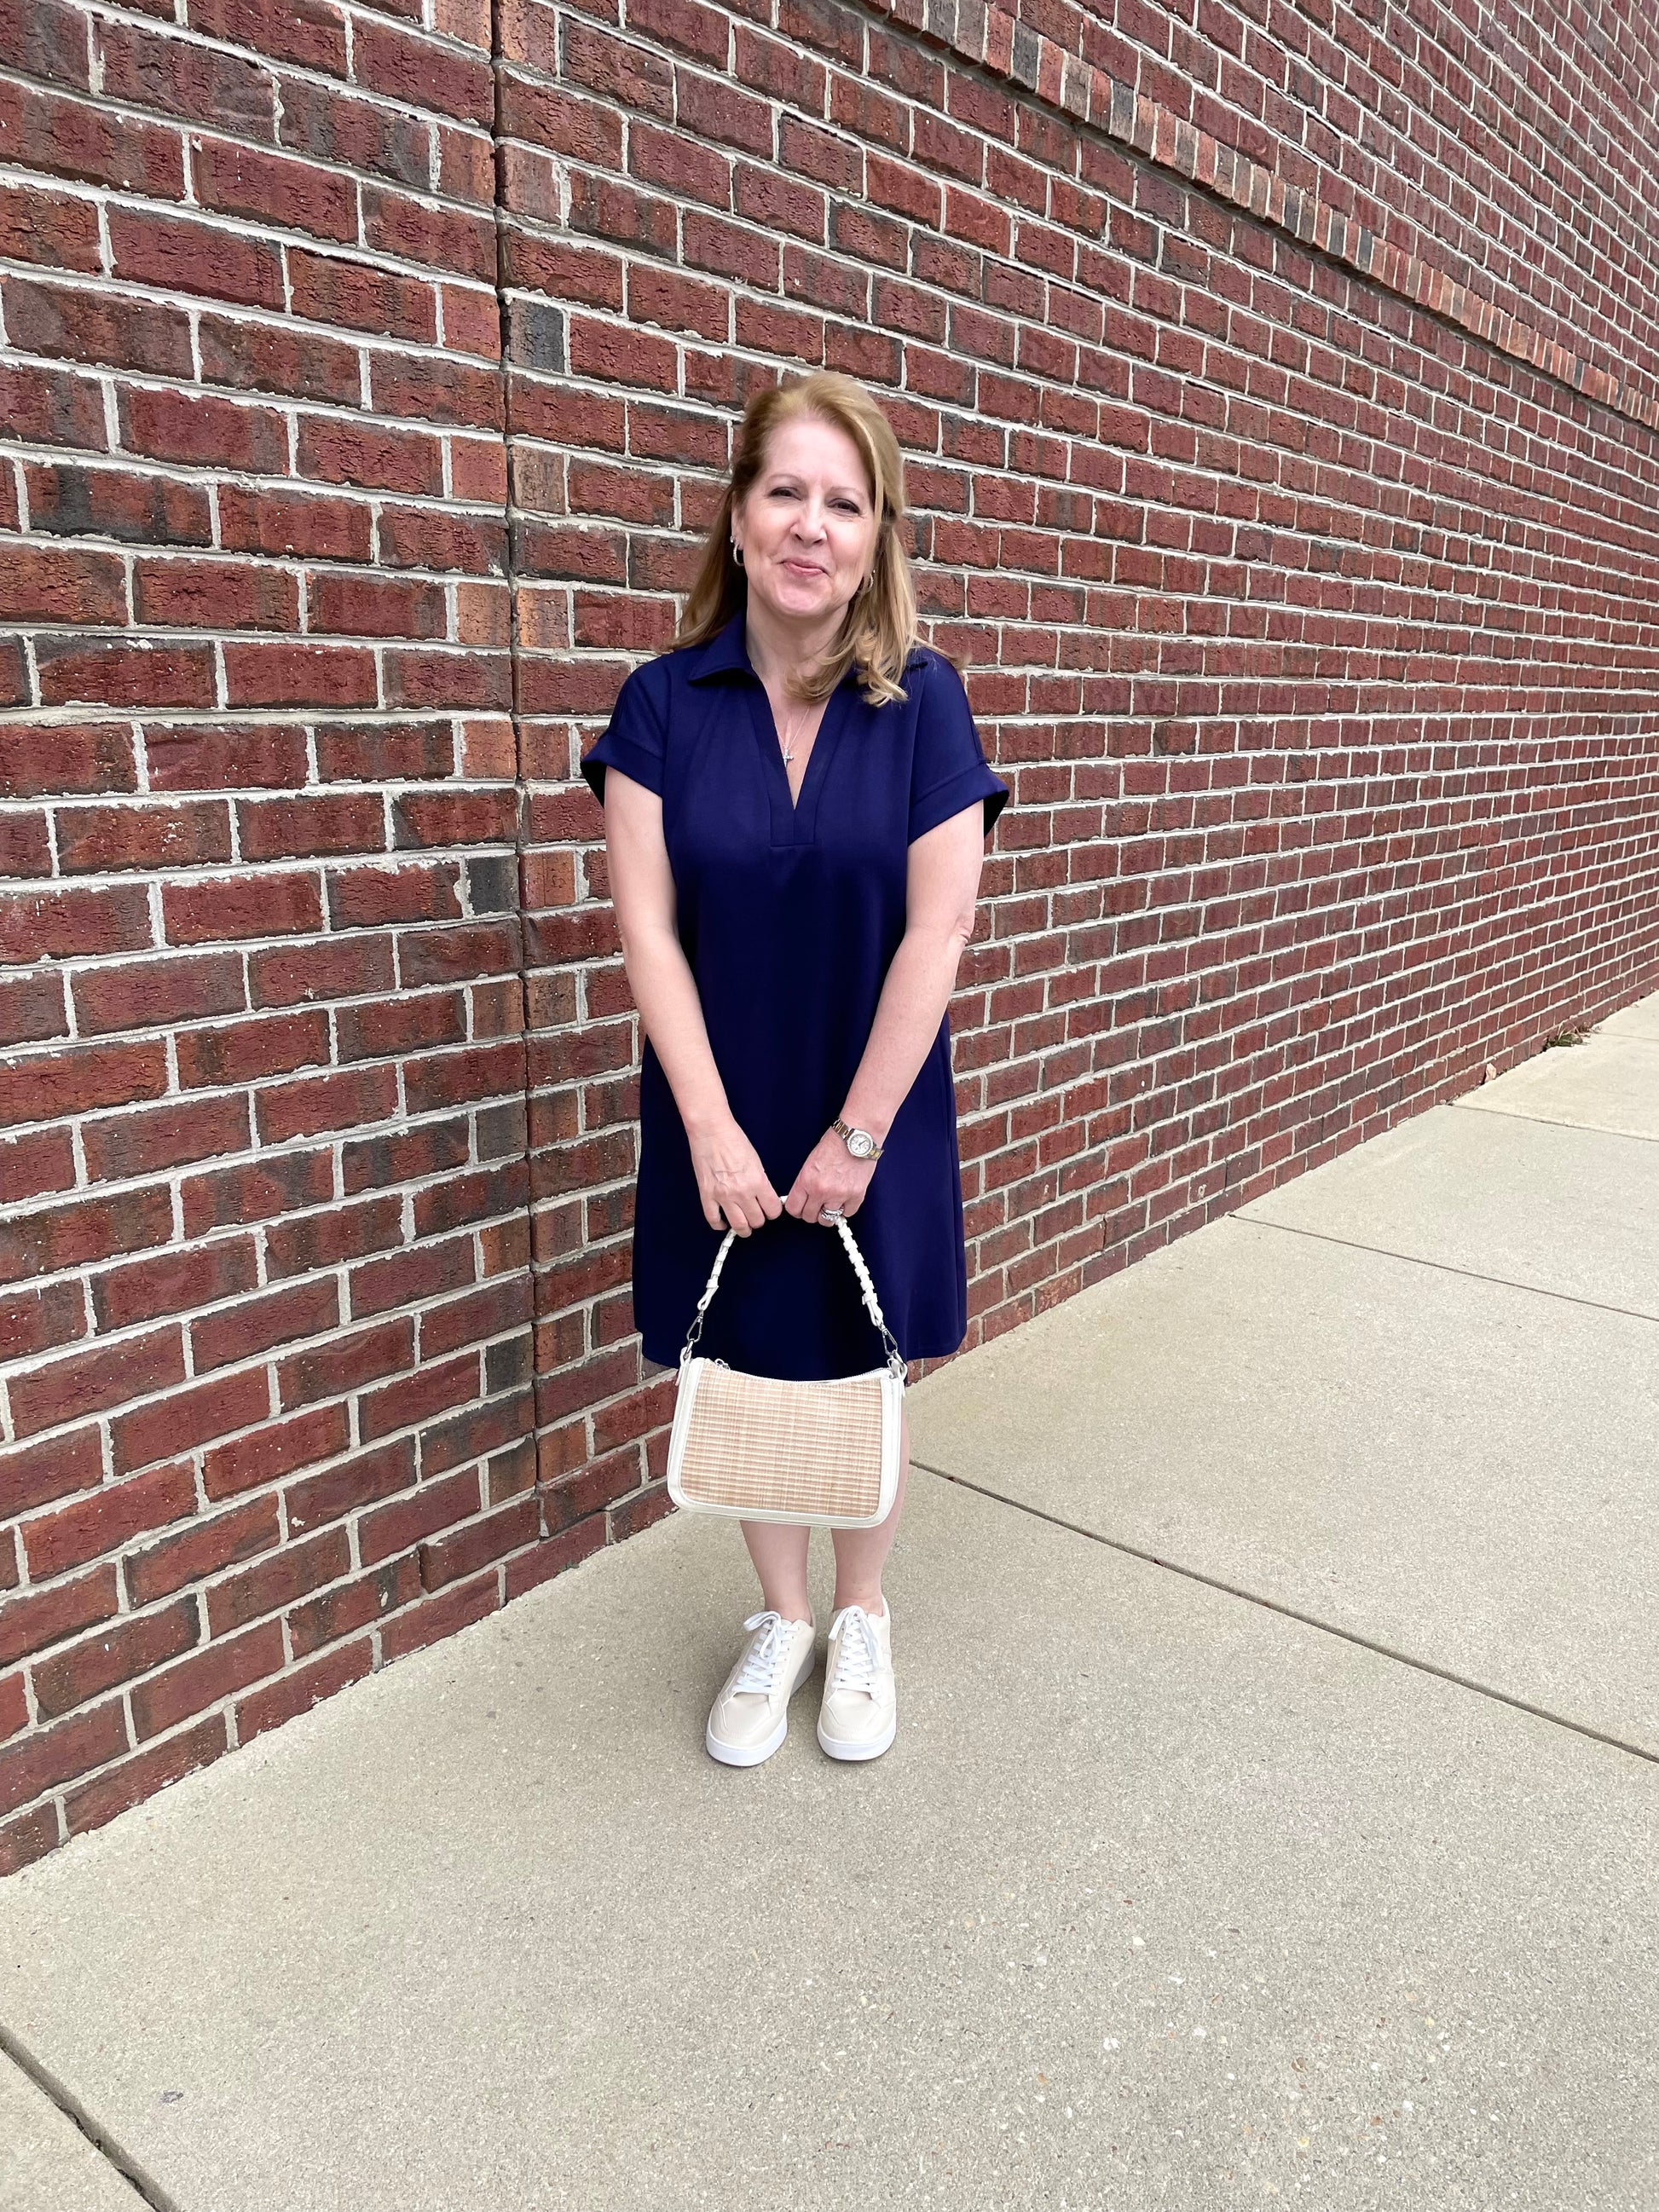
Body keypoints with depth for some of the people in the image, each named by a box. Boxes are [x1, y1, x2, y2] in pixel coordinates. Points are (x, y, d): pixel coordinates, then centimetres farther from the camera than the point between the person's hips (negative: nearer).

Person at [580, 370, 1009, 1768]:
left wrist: (856, 1134, -13)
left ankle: (864, 1622, 37)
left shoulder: (921, 701, -7)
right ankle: (781, 1624, 37)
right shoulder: (667, 701, -5)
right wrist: (714, 1129, -13)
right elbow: (646, 925, -8)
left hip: (876, 1118, -1)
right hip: (723, 1122, 1)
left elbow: (938, 928, -11)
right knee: (751, 1373, 13)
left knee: (863, 1375, 13)